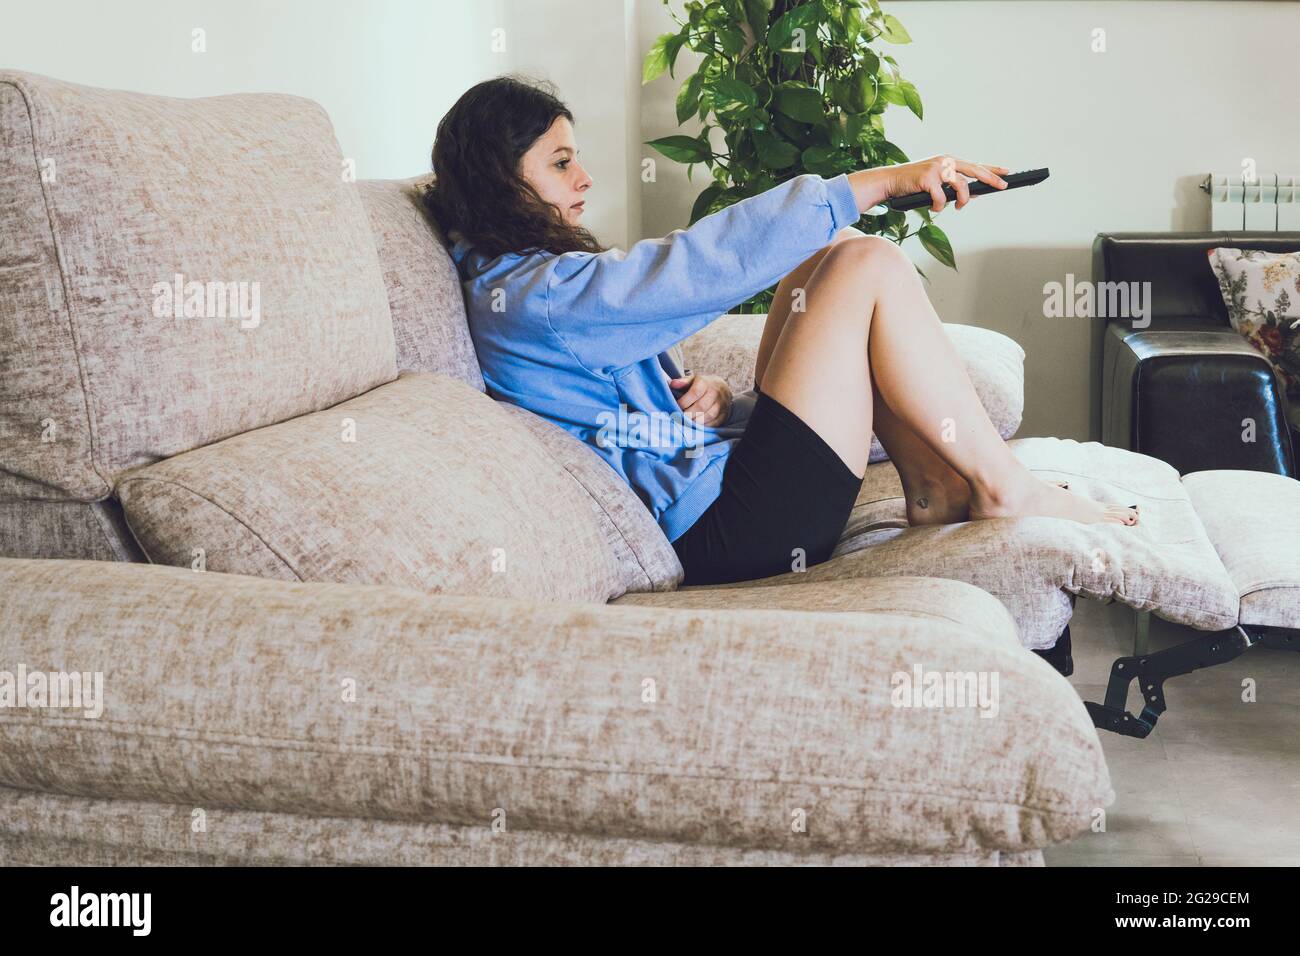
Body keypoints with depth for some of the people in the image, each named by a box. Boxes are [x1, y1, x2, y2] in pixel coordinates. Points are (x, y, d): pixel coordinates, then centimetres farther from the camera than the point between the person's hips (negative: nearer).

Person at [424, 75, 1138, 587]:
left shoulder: (531, 276, 17)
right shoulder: (529, 293, -15)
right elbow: (713, 260, -22)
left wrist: (710, 396, -4)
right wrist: (878, 182, -20)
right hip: (721, 531, -11)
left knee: (836, 253, 8)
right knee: (872, 267, -12)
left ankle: (935, 484, 3)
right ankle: (1004, 487, -2)